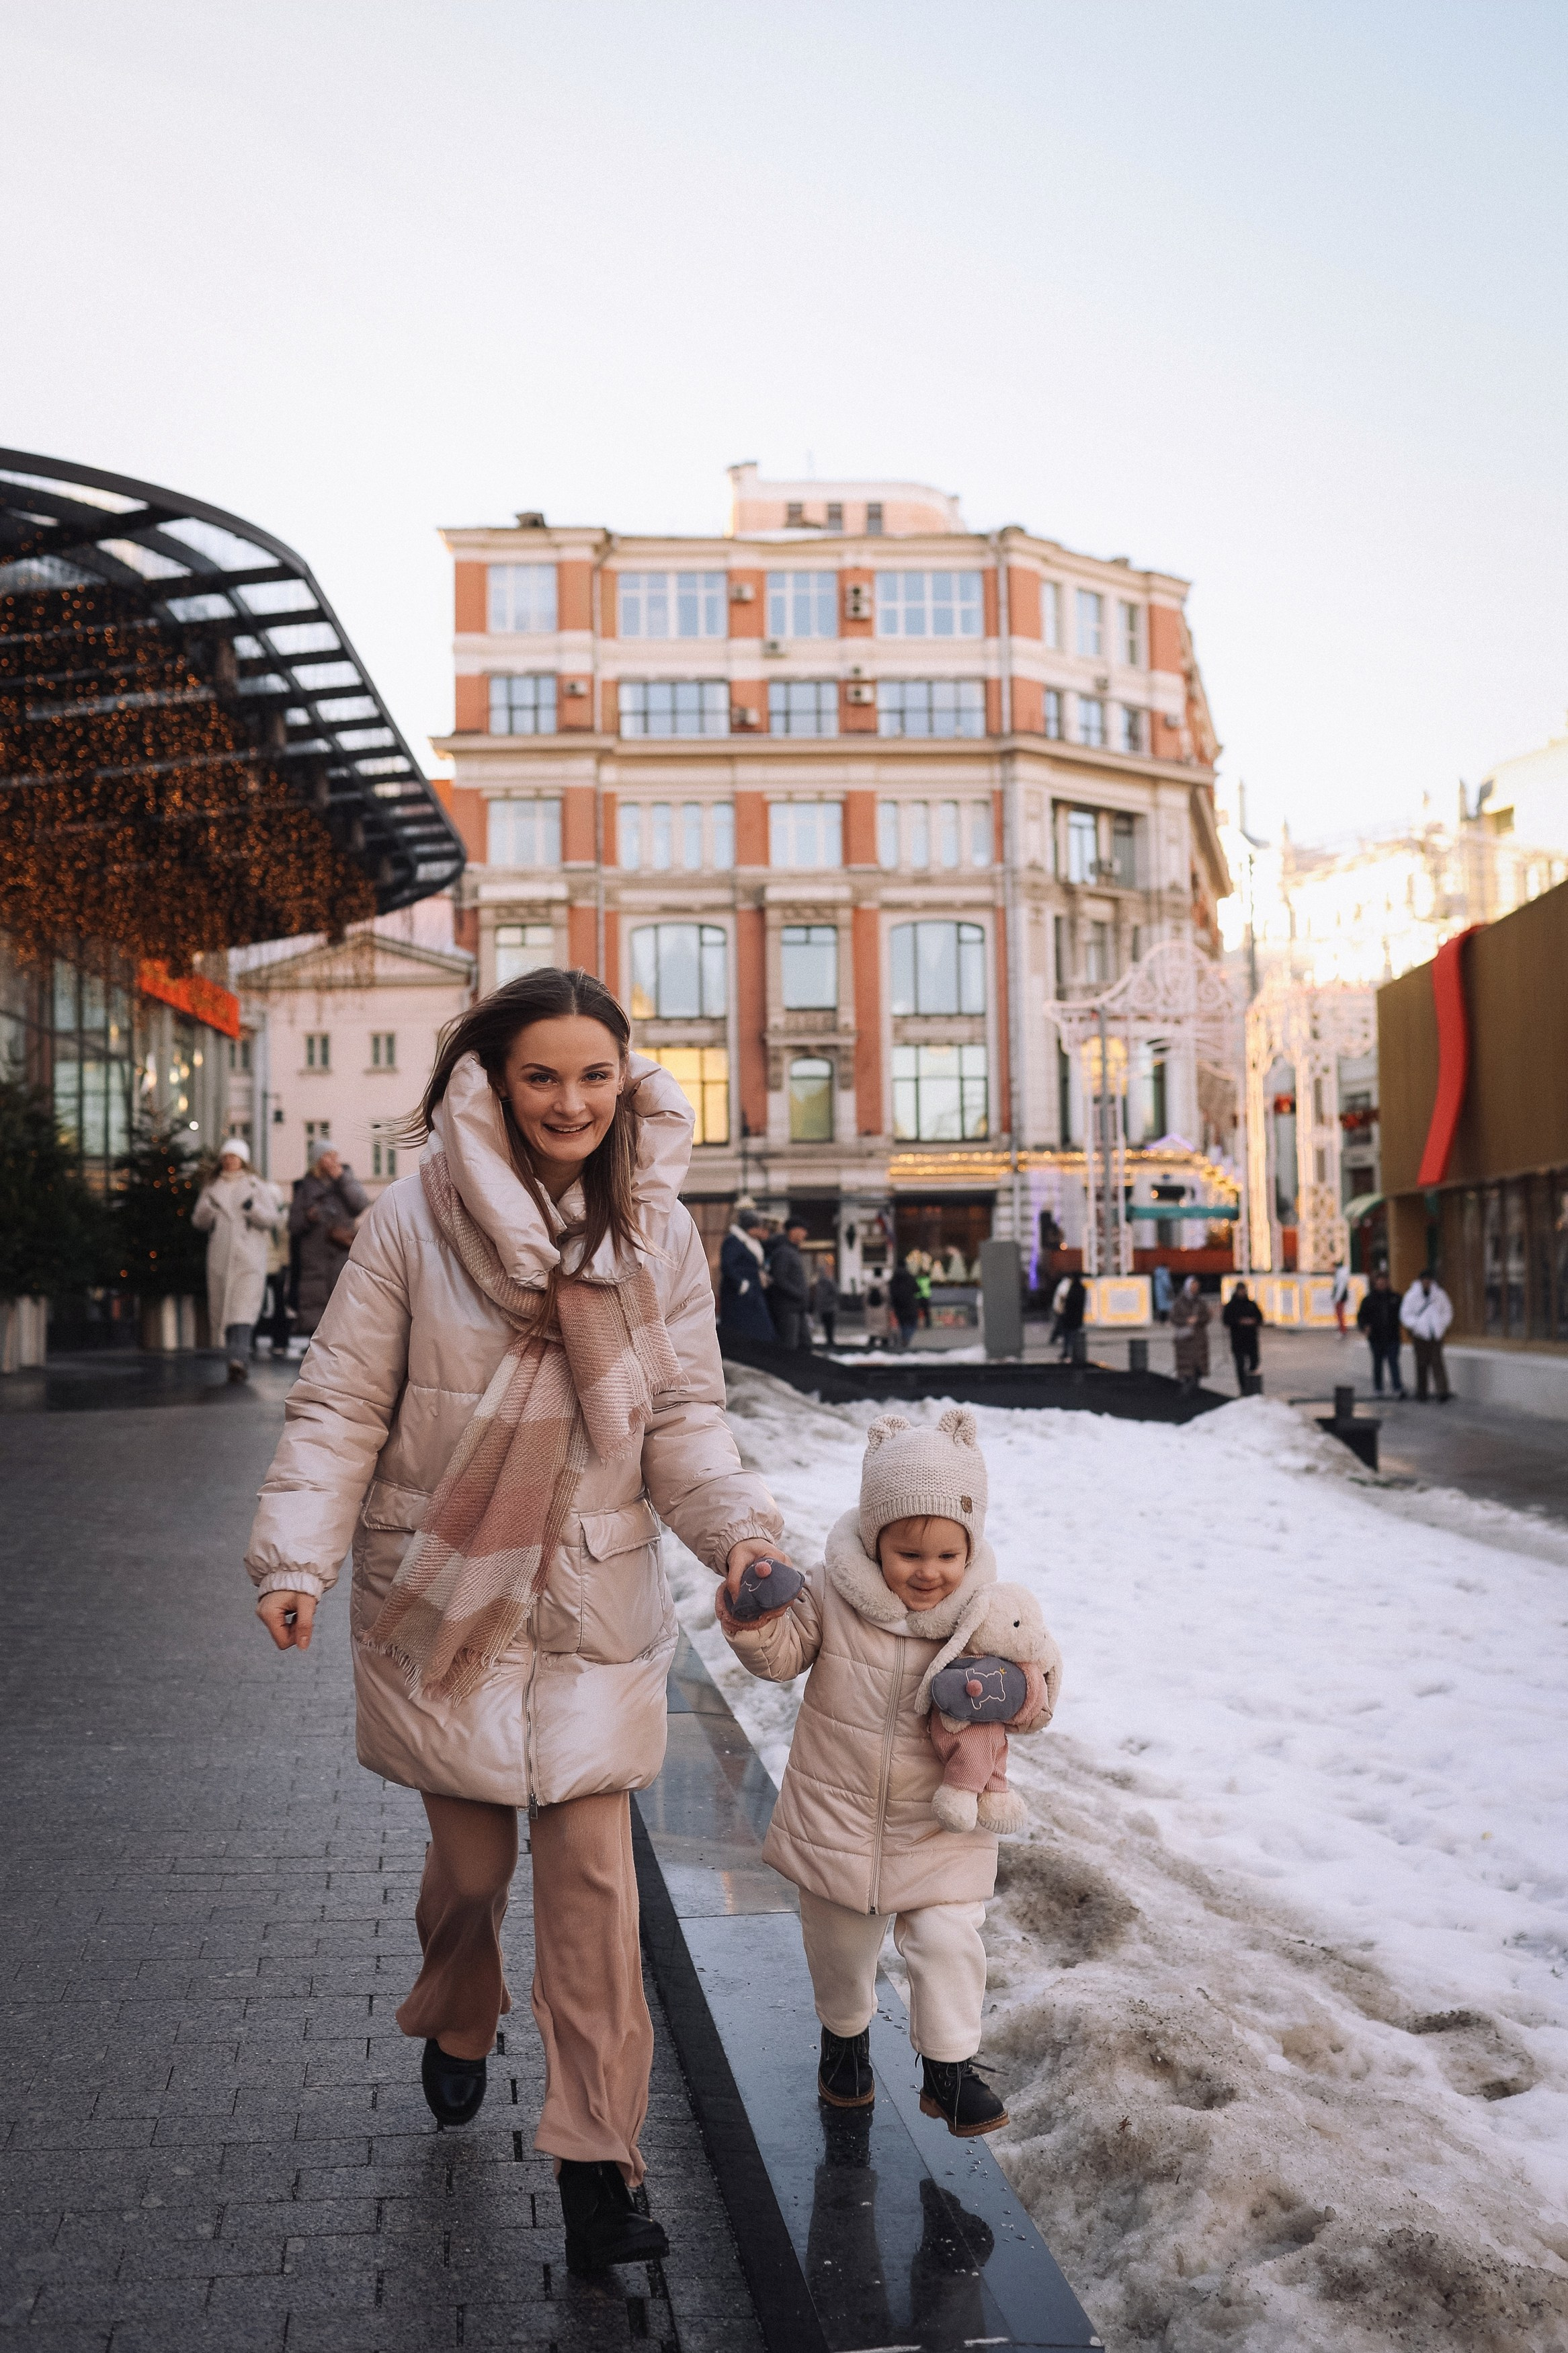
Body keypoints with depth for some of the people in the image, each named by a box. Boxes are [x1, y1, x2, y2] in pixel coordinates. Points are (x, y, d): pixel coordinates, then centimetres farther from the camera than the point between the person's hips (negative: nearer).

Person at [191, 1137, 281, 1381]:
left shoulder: (258, 1186, 11)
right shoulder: (212, 1189, 17)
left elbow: (271, 1217, 2)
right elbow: (198, 1221, 11)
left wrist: (254, 1209, -18)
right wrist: (206, 1211, -11)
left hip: (249, 1258, -3)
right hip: (220, 1258, 3)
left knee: (243, 1309, -17)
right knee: (223, 1309, 3)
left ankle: (239, 1359, -28)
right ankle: (240, 1360, 13)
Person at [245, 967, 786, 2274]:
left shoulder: (660, 1231, -2)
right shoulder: (416, 1220, -10)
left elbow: (685, 1416, 1)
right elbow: (342, 1407, -6)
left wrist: (739, 1526, -16)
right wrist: (297, 1554, -17)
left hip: (596, 1603, 1)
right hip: (447, 1599, -1)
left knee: (594, 1876, -1)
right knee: (472, 1856, 12)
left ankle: (598, 2164, 12)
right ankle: (456, 2029, 47)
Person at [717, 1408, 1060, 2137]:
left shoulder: (987, 1616, -12)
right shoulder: (832, 1595, -15)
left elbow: (1040, 1665, -2)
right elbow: (784, 1653, -7)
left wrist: (1031, 1693, -26)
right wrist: (754, 1628, -29)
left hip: (940, 1824, 0)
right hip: (837, 1814, 0)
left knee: (947, 1941, -5)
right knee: (839, 1945, 17)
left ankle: (950, 2069, 16)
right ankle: (845, 2034, 45)